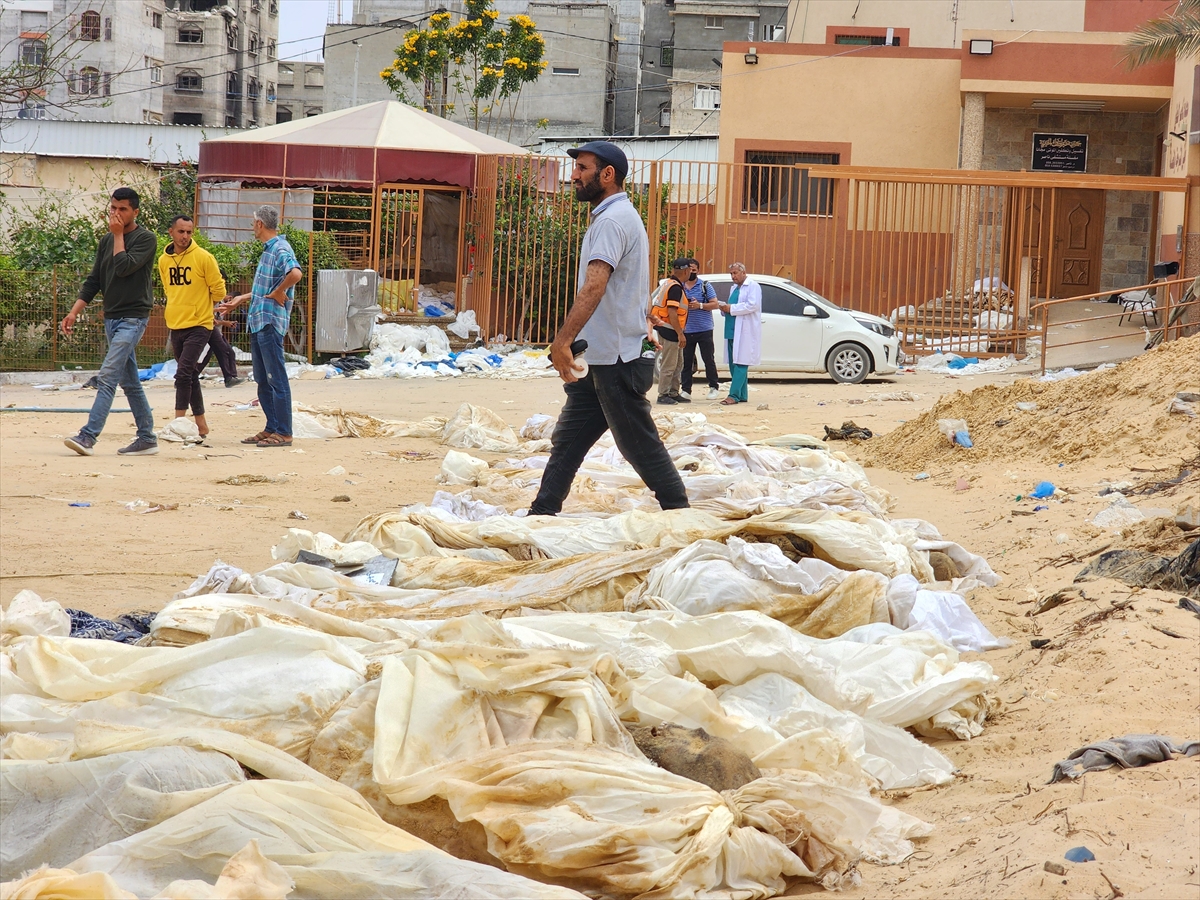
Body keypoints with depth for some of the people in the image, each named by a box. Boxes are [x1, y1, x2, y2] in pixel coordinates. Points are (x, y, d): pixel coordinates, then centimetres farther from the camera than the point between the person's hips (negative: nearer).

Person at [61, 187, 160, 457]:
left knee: (107, 377, -16)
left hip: (133, 319, -8)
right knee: (130, 382, 10)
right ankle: (147, 438, 15)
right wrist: (74, 311, 6)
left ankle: (88, 436, -23)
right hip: (111, 319, 8)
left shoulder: (146, 239, -7)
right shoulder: (106, 241, 13)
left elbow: (124, 267, -21)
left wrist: (118, 235, -11)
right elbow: (94, 280, 14)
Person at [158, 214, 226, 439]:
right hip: (176, 325, 6)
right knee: (191, 377, 12)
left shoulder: (203, 257, -9)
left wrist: (199, 305, 6)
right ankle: (201, 425, 20)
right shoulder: (164, 260, 7)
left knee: (183, 374, -16)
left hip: (198, 325, -6)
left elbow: (219, 290, -3)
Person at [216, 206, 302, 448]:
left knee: (276, 379, -6)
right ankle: (271, 429, 18)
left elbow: (296, 273, -34)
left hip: (270, 322, -10)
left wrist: (278, 293, -21)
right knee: (262, 380, 13)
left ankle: (283, 433, -4)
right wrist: (240, 299, 32)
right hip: (258, 321, 10)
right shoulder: (268, 250, 18)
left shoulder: (280, 249, -13)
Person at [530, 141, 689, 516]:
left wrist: (563, 340, -35)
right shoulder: (619, 217, 17)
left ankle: (679, 512, 6)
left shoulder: (612, 220, -17)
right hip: (601, 358, 10)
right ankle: (542, 514, 12)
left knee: (640, 445, -3)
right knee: (567, 440, 10)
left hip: (618, 359, -10)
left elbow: (594, 286, -29)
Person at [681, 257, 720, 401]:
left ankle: (714, 387, 13)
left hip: (704, 329, -2)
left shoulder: (705, 286, 3)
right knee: (686, 361, 2)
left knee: (709, 359, 1)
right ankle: (685, 390, 6)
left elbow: (714, 304, 0)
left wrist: (699, 305, -15)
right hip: (686, 330, 2)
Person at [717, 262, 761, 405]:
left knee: (740, 364, -11)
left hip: (745, 332, -9)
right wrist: (724, 309, 6)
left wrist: (731, 309, -15)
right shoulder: (734, 288, 23)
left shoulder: (753, 287, -3)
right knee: (733, 364, 7)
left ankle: (734, 395, -16)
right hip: (732, 332, 9)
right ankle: (742, 395, 13)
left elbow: (752, 305, -17)